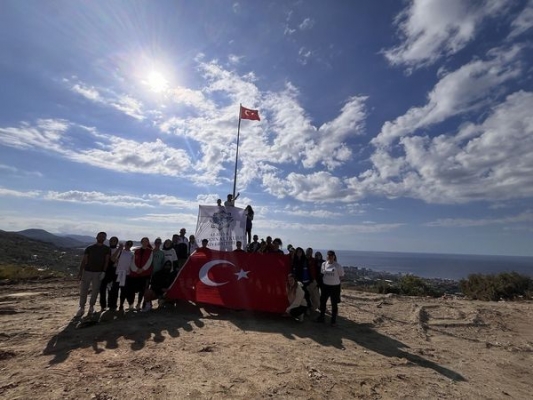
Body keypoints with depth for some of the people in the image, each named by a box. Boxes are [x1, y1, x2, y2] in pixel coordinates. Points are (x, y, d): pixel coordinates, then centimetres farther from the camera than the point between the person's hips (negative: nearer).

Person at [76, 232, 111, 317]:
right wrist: (80, 272, -5)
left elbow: (107, 261, -1)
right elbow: (83, 260, 4)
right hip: (87, 271, 1)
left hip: (98, 273, -1)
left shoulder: (107, 249, 4)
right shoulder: (89, 248, 7)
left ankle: (91, 306, 21)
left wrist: (104, 271, -12)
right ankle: (82, 308, 10)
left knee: (95, 290, 5)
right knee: (83, 290, 0)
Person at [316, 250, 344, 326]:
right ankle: (321, 317, 30)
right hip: (325, 286, 4)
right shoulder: (324, 264, -1)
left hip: (335, 286, -4)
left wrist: (334, 280, -6)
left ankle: (333, 320, 24)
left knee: (334, 304, 8)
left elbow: (341, 276, -5)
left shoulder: (338, 266, -14)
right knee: (322, 302, 12)